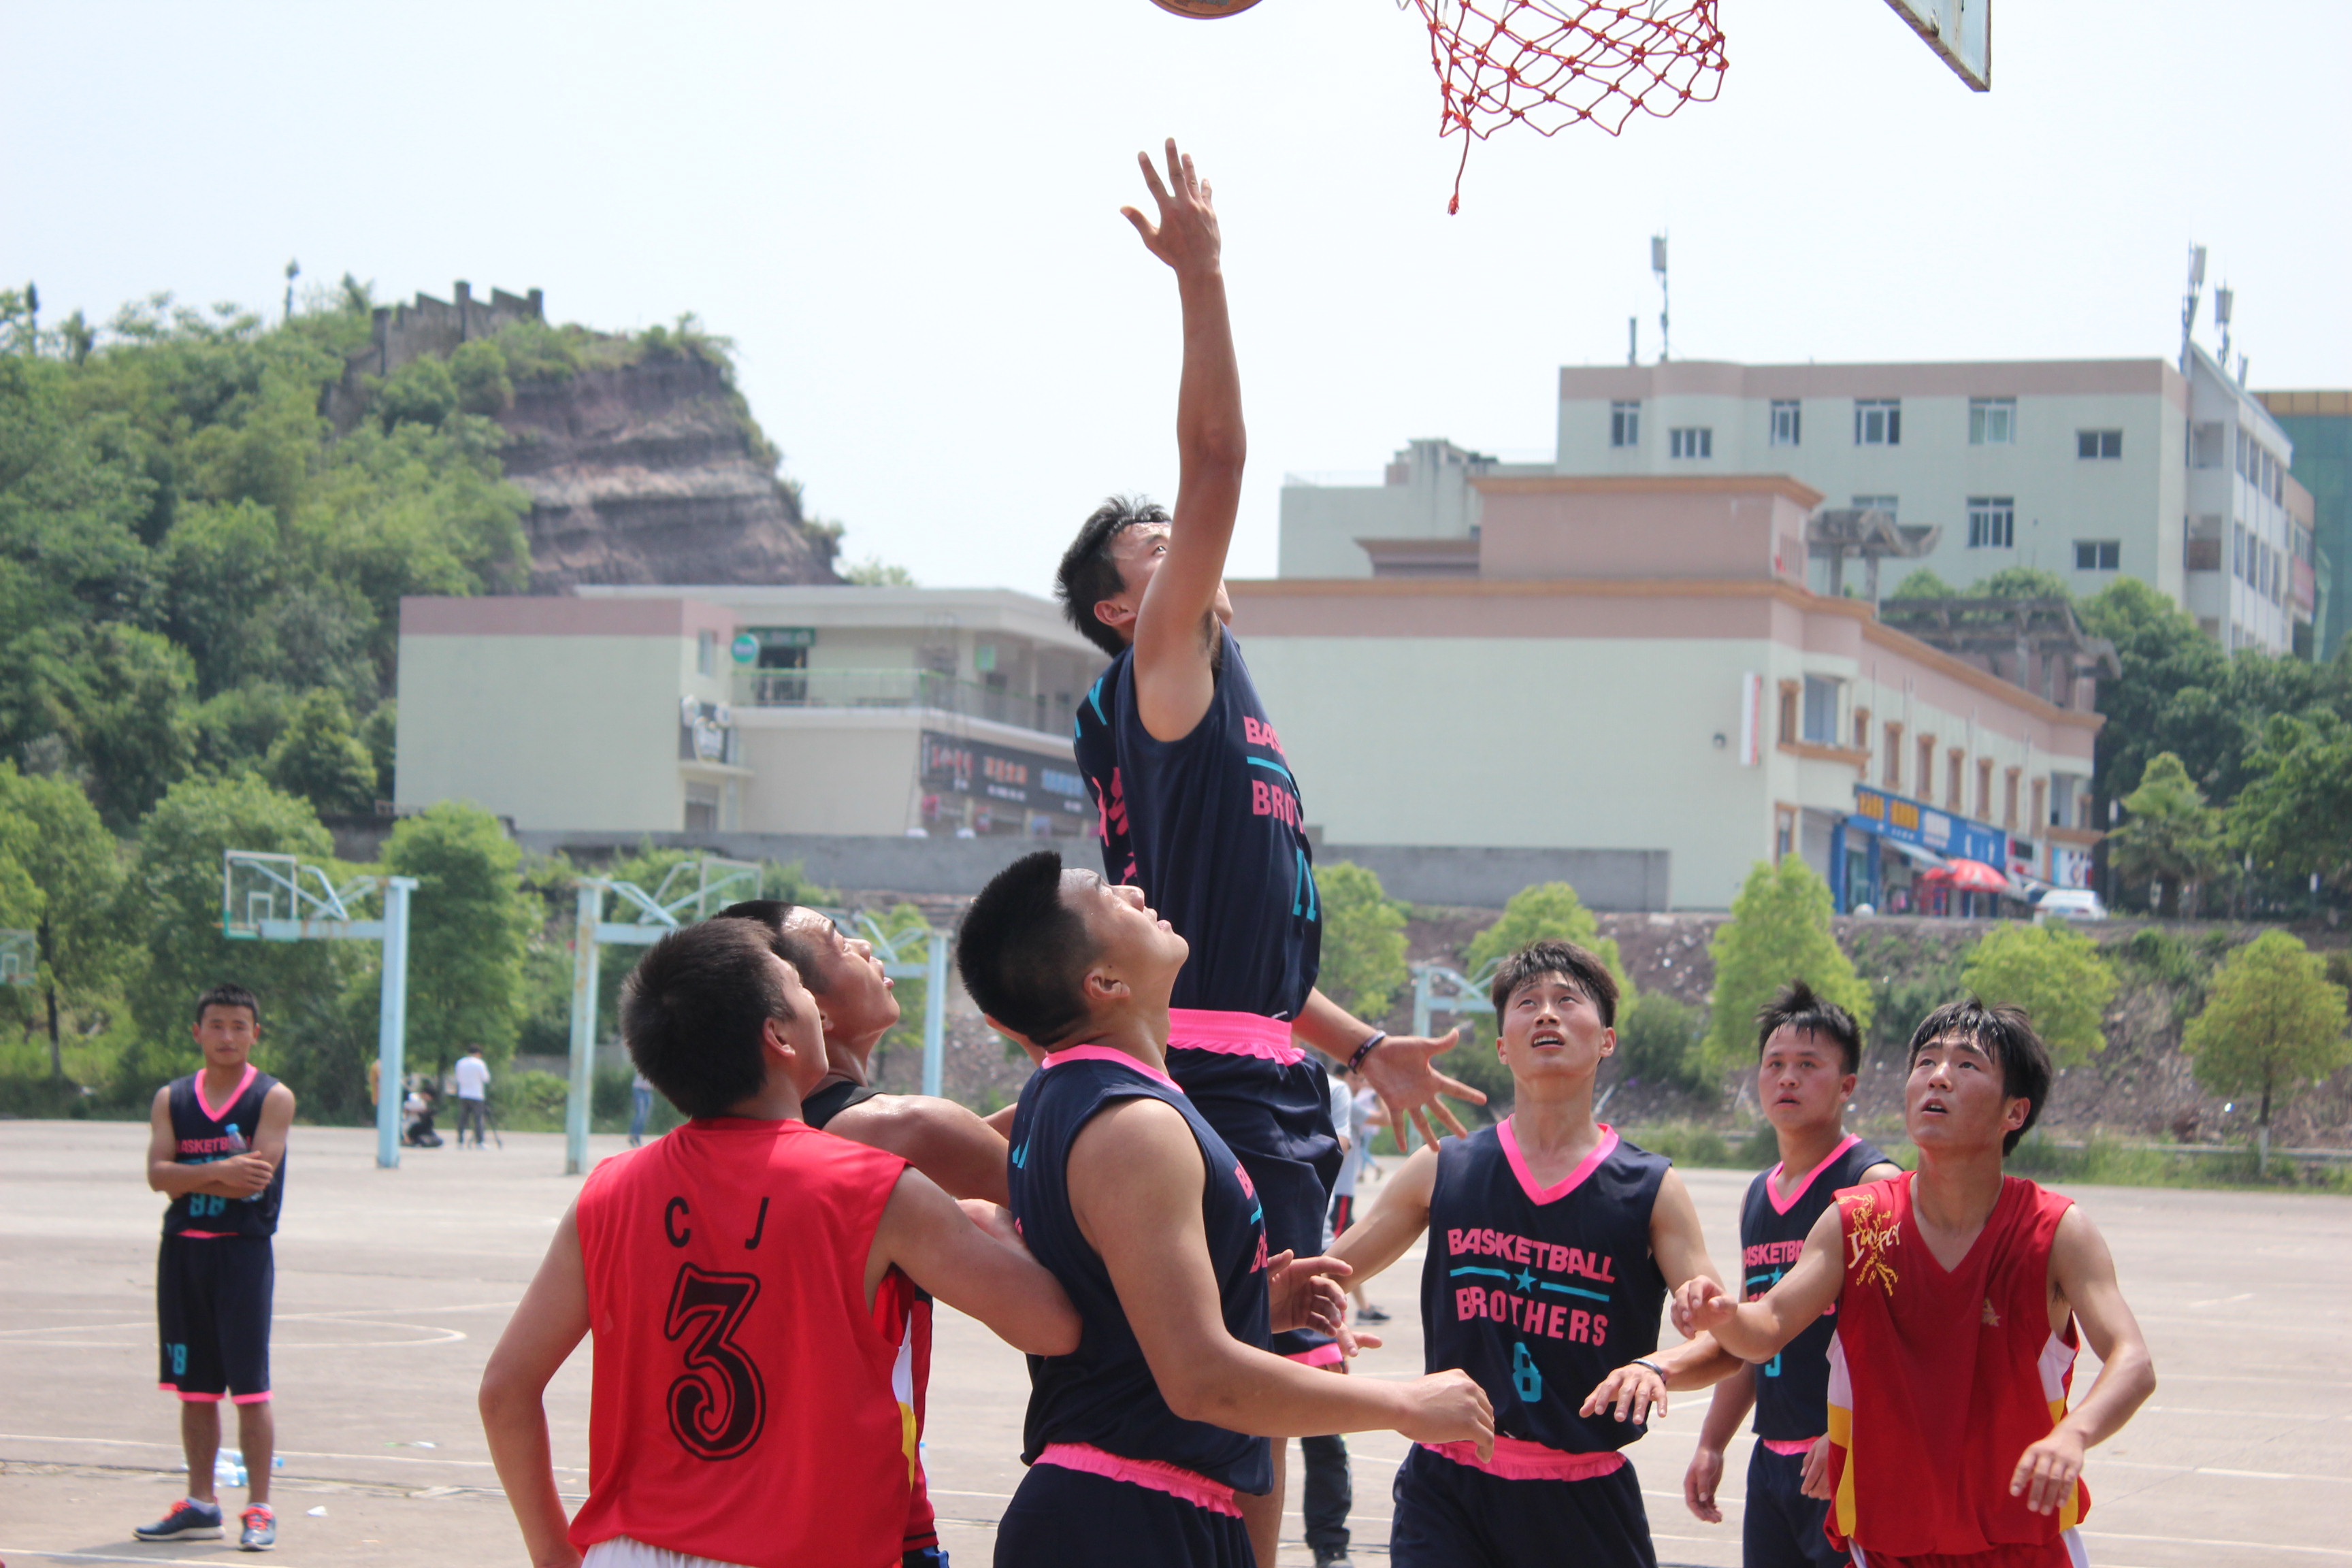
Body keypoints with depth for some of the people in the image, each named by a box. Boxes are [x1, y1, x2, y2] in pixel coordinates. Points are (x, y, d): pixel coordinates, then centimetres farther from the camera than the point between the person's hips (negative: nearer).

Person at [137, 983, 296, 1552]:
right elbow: (159, 1173, -4)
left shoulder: (273, 1098, -2)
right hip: (183, 1249, 4)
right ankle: (201, 1505, 17)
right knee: (194, 1386, 9)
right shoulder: (171, 1099, 10)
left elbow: (256, 1177, -14)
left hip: (243, 1249, -4)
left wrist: (188, 1177, -9)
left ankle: (259, 1510, -1)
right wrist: (219, 1171, -18)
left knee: (250, 1387, -5)